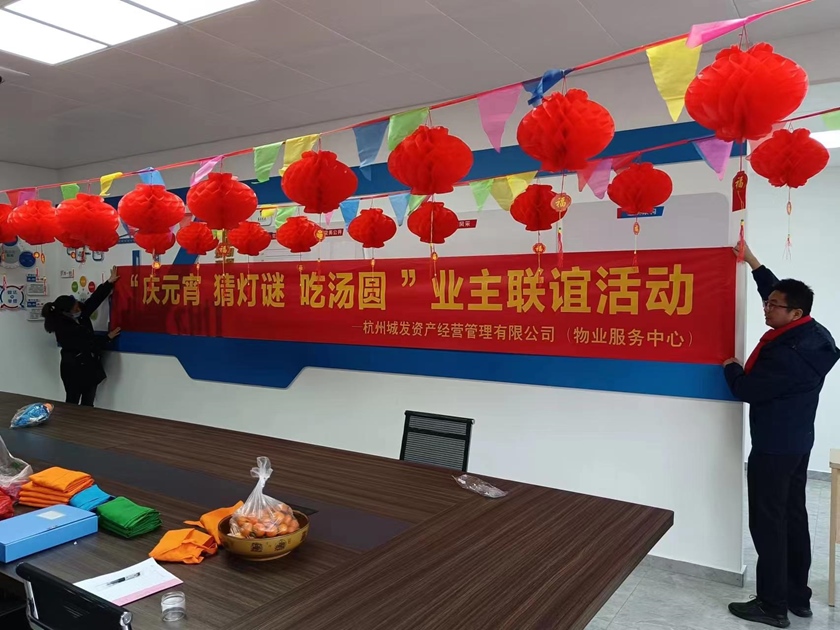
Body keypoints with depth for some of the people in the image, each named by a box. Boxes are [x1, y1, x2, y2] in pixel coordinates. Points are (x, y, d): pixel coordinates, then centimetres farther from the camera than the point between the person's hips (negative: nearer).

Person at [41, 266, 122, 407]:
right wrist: (108, 338, -9)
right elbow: (87, 344, -19)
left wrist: (109, 282, -2)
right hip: (74, 369, -7)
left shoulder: (79, 315, 0)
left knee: (88, 404, 9)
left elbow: (94, 300, 1)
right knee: (72, 403, 4)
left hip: (90, 367, 7)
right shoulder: (63, 329, -20)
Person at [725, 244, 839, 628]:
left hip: (774, 446, -10)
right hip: (796, 442, 10)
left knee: (768, 523, -1)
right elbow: (778, 290, 15)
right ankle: (798, 596, 27)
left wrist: (731, 367, 0)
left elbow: (747, 390, -20)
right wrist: (752, 262, 16)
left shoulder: (789, 353, -26)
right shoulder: (809, 336, 2)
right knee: (793, 517, 16)